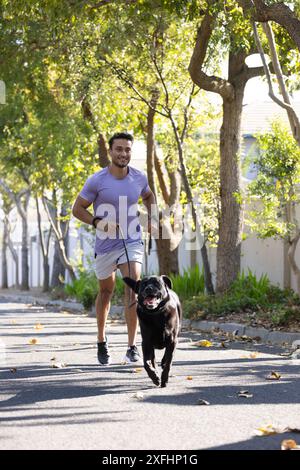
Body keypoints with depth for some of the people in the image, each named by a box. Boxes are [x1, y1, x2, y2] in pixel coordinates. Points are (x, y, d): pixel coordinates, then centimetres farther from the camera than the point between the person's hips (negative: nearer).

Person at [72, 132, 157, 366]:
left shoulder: (139, 178, -2)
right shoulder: (97, 180, -12)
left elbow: (149, 196, 21)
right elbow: (77, 209, -7)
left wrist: (152, 218, 5)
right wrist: (98, 222, -23)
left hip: (132, 242, 1)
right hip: (105, 244, -1)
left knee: (133, 289, -18)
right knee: (106, 291, 15)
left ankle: (132, 347, -17)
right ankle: (102, 341, 36)